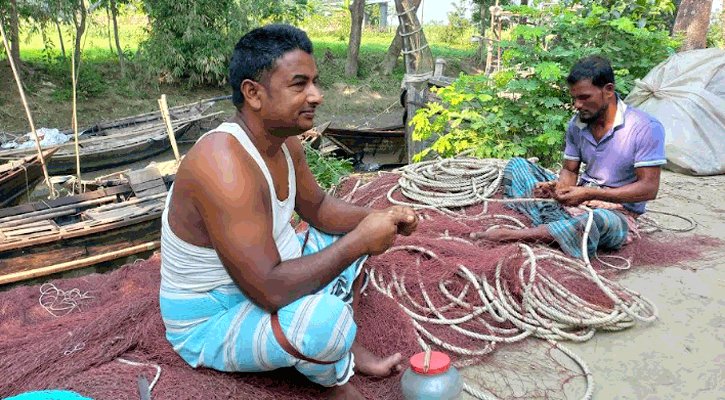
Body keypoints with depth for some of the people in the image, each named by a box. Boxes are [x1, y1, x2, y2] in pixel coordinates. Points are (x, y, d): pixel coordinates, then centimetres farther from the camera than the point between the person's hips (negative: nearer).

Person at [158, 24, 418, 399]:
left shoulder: (286, 143, -5)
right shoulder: (224, 166, -33)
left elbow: (319, 207, 10)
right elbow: (271, 291, -37)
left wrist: (379, 218, -9)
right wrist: (360, 241, -27)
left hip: (260, 281, 9)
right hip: (209, 324, -9)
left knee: (346, 233, 14)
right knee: (325, 315, -34)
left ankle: (347, 347, 8)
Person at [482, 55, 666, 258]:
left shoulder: (646, 128, -16)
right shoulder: (577, 124, 2)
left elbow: (649, 188, -19)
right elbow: (570, 171, 8)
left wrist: (589, 193, -28)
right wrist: (555, 187, -17)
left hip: (617, 213, -6)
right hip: (577, 201, 6)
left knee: (592, 221, -44)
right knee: (517, 164, -2)